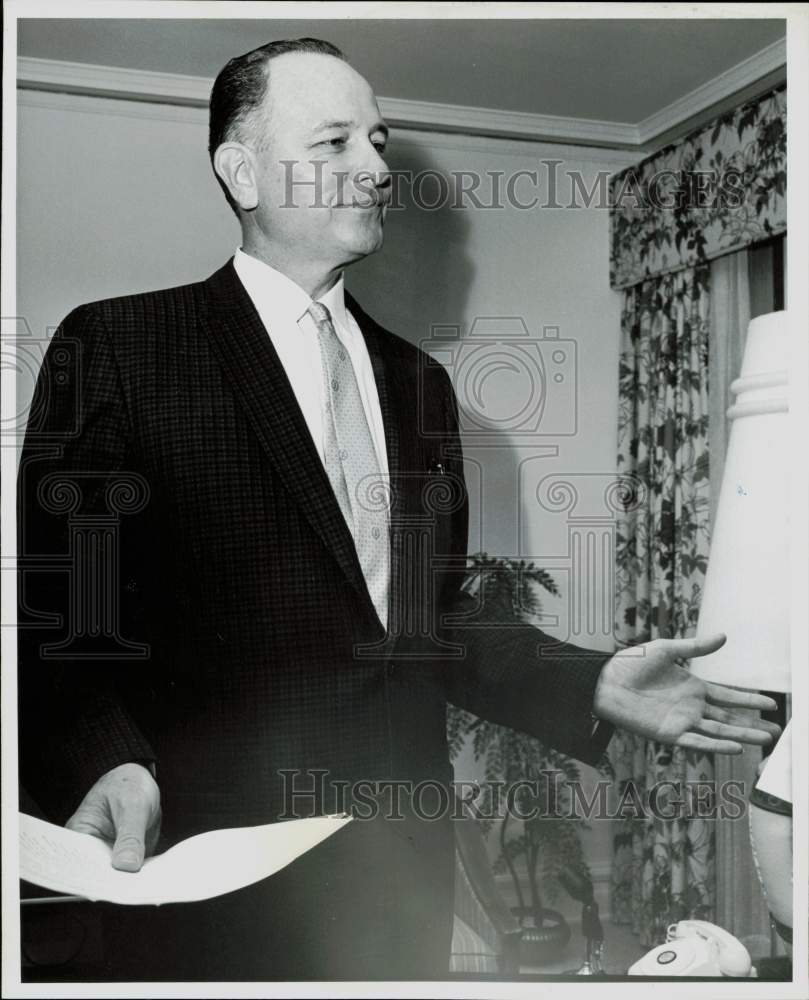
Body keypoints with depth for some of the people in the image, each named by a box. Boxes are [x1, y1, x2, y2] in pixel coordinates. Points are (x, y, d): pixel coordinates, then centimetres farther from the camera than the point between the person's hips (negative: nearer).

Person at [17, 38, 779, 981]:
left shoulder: (418, 381, 11)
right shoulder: (117, 344, -6)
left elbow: (432, 615, 12)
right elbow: (55, 608, -9)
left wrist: (593, 684, 0)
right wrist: (103, 765, -27)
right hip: (219, 879, -4)